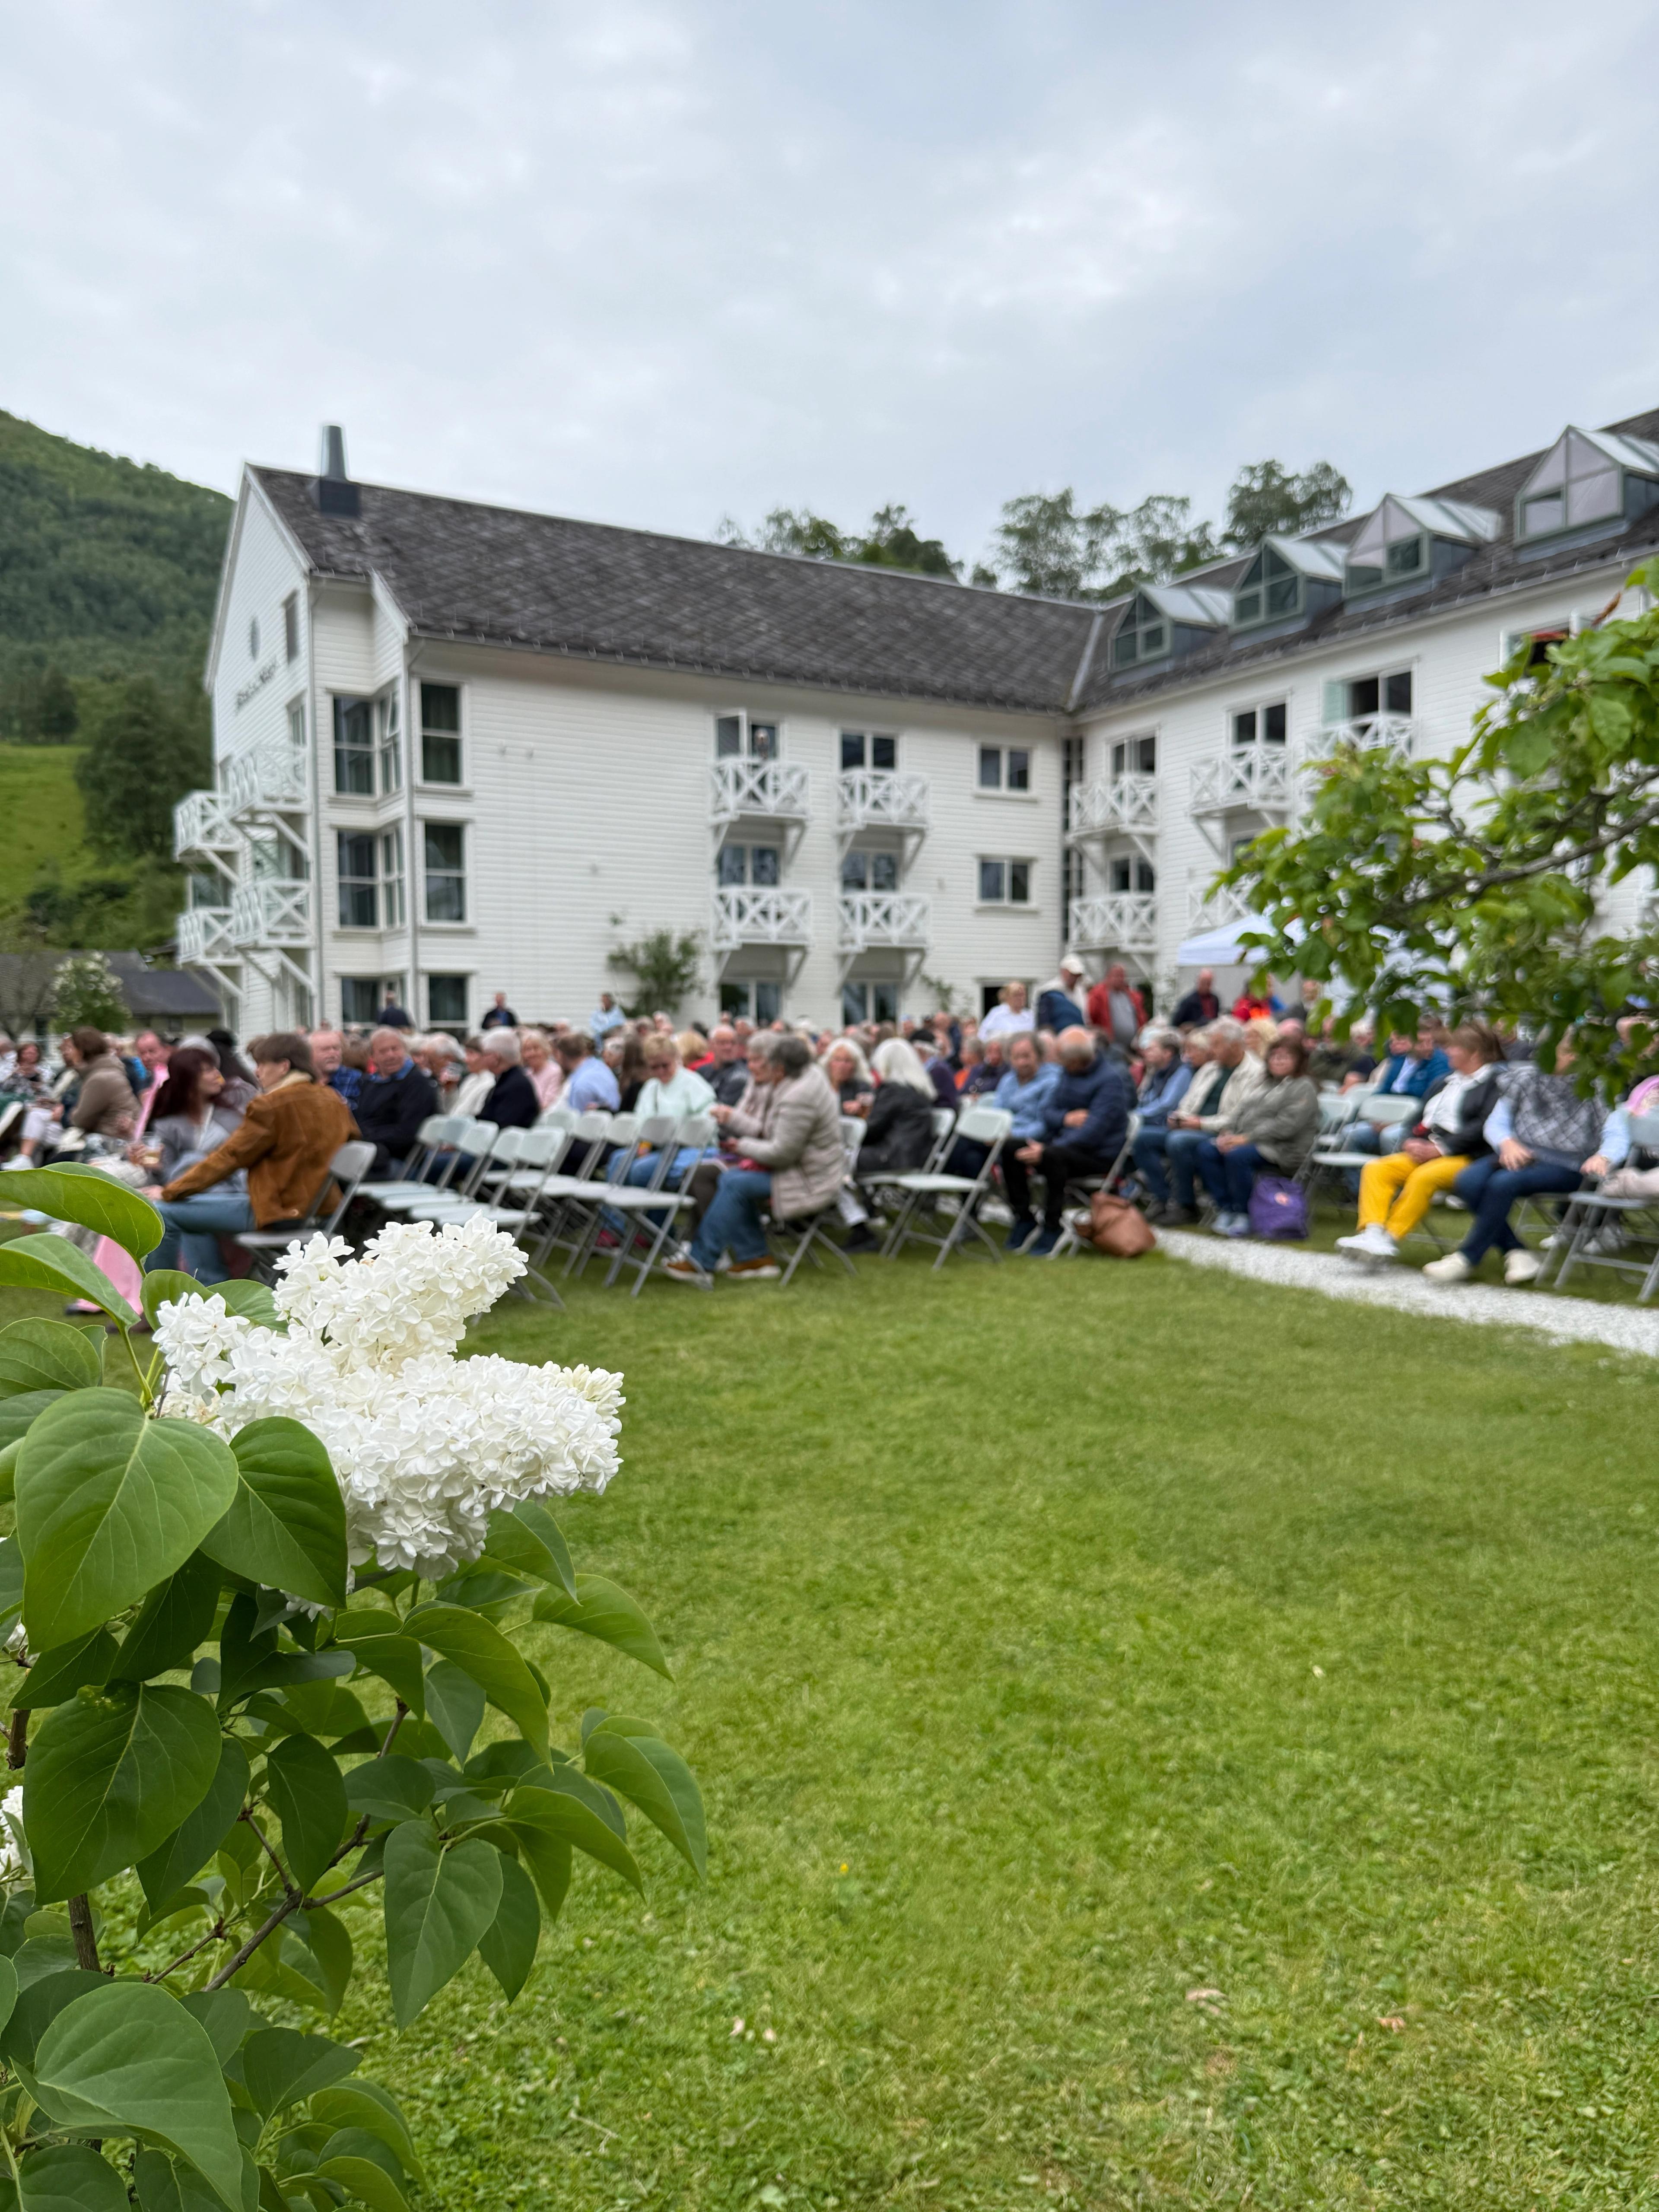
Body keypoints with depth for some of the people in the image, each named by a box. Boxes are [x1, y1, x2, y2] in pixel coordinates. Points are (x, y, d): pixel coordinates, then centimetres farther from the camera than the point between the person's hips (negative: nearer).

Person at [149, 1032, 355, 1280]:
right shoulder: (335, 1101, 5)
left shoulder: (271, 1106, -17)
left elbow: (227, 1158, -13)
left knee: (163, 1212, -3)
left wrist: (169, 1191, -2)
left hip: (278, 1214, -9)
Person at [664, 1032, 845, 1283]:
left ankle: (700, 1261, -6)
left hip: (812, 1181, -10)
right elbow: (769, 1132, 11)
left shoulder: (798, 1098, -25)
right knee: (733, 1176, 3)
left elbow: (781, 1153, -22)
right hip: (799, 1165, 10)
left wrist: (741, 1146, -9)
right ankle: (756, 1258, 7)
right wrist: (733, 1117, 6)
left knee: (734, 1183, -14)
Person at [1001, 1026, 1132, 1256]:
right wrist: (1066, 1118, -16)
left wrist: (1046, 1150, -29)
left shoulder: (1111, 1078, -15)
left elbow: (1094, 1130, -23)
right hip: (1063, 1140, 7)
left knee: (1053, 1156, -37)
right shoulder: (1067, 1072, 9)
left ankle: (1052, 1227, -23)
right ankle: (1024, 1217, -7)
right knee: (1010, 1149, -14)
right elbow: (1048, 1112, 11)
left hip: (1098, 1152, -7)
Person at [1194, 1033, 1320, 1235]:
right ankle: (1225, 1209, -16)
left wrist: (1247, 1138, -21)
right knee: (1207, 1149, -17)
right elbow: (1242, 1108, 17)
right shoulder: (1266, 1084, 24)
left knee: (1237, 1155, -35)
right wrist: (1228, 1133, -4)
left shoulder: (1303, 1088, -3)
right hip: (1249, 1140, 8)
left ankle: (1243, 1214, -21)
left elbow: (1285, 1126, -16)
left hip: (1282, 1150, -8)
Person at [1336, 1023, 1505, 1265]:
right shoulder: (1446, 1082, 24)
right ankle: (1372, 1233, -30)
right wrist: (1414, 1142, 2)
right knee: (1376, 1168, -15)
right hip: (1427, 1152, 8)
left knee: (1423, 1177, -36)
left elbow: (1485, 1126, -14)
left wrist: (1440, 1148, -17)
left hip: (1468, 1156, -8)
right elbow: (1422, 1121, 25)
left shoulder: (1497, 1080, -1)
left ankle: (1390, 1239, -34)